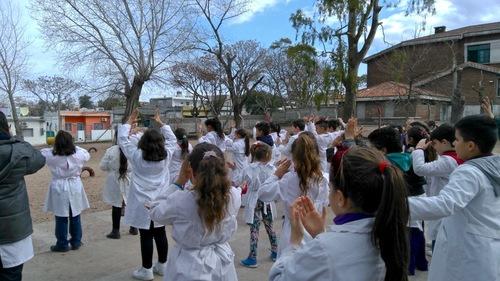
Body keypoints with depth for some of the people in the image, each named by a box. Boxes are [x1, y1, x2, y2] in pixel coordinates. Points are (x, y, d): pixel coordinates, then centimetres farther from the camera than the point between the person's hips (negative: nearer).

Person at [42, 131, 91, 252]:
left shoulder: (51, 156, -13)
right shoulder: (78, 154, -8)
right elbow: (87, 154, 14)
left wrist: (53, 147, 7)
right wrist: (73, 146, 16)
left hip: (59, 189, -2)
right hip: (75, 187, 2)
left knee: (61, 219, 7)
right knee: (75, 216, 13)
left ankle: (62, 244, 16)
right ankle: (76, 242, 23)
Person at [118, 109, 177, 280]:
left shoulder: (136, 156, -9)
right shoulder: (166, 156, -2)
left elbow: (122, 140, 2)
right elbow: (172, 140, 15)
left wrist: (129, 122, 13)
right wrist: (161, 123, 20)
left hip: (143, 204, -4)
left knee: (146, 236, 3)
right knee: (160, 234, 13)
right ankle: (162, 265, 27)